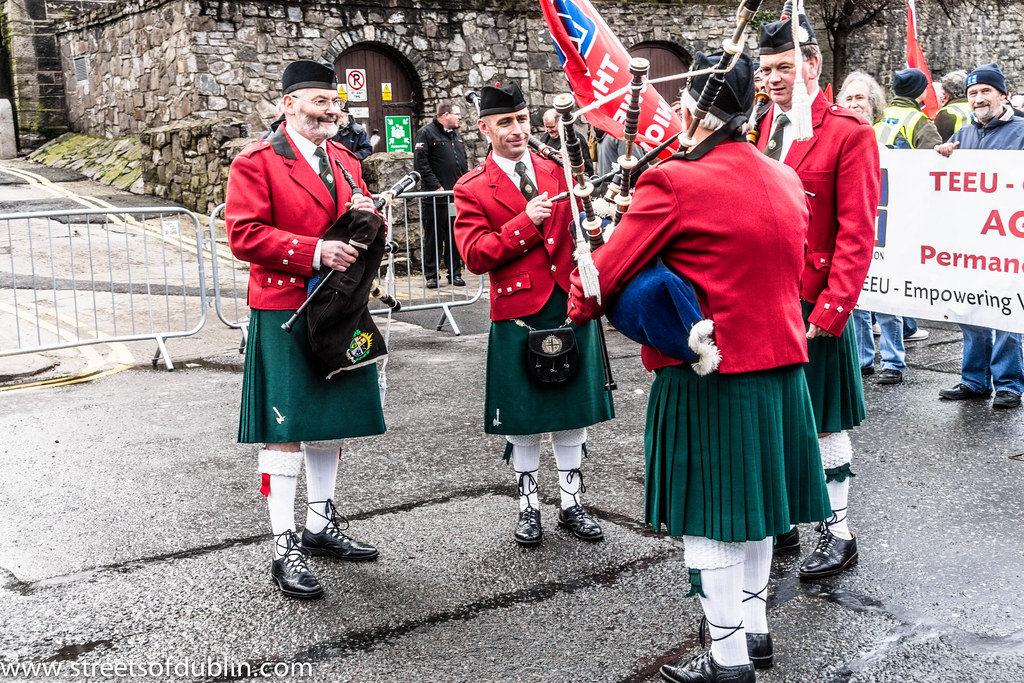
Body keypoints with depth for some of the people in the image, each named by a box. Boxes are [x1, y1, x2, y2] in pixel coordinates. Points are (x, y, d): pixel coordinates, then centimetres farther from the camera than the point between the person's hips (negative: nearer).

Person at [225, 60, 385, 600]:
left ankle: (321, 525, 31)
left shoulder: (346, 161, 14)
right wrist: (315, 251, -22)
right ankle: (286, 549, 5)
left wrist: (366, 217, -4)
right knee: (284, 431, -3)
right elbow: (244, 235, -15)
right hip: (284, 316, -7)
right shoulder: (257, 162, -7)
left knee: (330, 423, 15)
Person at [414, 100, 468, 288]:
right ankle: (431, 276, 6)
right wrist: (435, 186, -18)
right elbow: (421, 163, -14)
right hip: (436, 197, -7)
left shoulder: (456, 135, 19)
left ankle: (455, 273, 16)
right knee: (433, 237, 0)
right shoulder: (426, 133, -5)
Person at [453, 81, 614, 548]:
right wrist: (526, 221, -19)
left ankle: (571, 504, 25)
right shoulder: (472, 189, -1)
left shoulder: (558, 171, 9)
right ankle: (529, 506, 24)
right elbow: (475, 255, -12)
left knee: (572, 411, 11)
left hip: (571, 307, 3)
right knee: (523, 418, 7)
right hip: (518, 313, -3)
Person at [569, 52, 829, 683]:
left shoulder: (673, 183, -18)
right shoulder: (785, 180, 5)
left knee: (708, 519, 6)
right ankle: (755, 631, 34)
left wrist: (579, 308, 6)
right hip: (778, 368, 7)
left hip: (706, 375, -7)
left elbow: (609, 270, -13)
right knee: (752, 503, 20)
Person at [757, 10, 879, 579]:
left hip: (815, 307, -5)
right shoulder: (757, 128, 8)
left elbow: (856, 234, -11)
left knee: (824, 423, 5)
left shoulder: (849, 132, -8)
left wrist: (830, 312, -16)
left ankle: (839, 535, 21)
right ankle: (779, 524, 30)